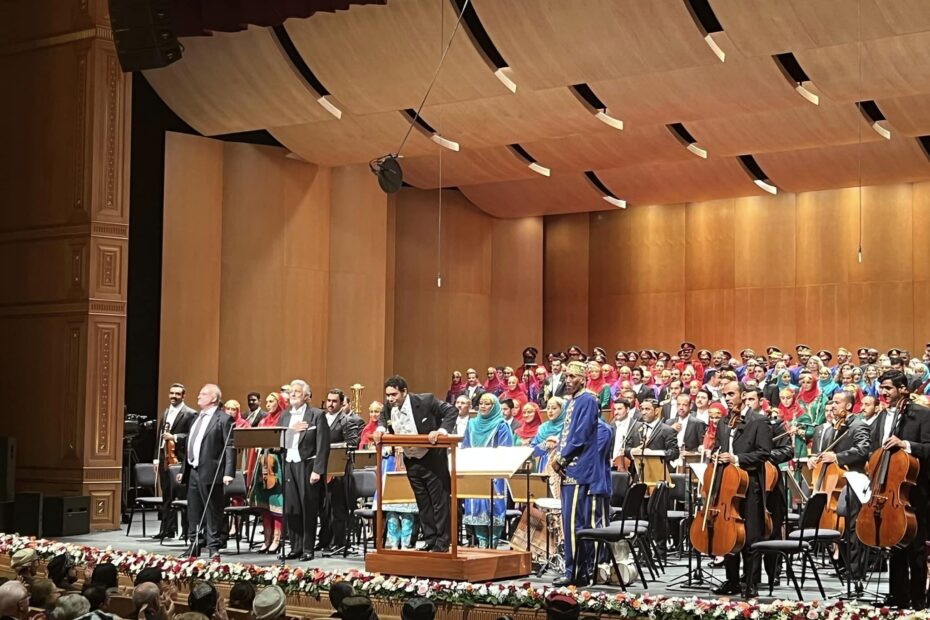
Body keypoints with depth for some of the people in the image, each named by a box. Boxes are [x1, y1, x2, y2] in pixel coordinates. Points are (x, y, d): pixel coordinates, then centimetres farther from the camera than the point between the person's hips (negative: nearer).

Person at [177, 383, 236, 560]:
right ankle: (194, 550, 21)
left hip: (210, 473, -8)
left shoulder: (223, 419, -8)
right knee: (194, 514, 13)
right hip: (193, 472, 8)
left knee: (212, 513, -3)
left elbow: (230, 448, -14)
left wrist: (229, 473, -22)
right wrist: (183, 470, 19)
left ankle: (213, 549, 1)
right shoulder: (198, 419, 18)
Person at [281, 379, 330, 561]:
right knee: (291, 510, 3)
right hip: (288, 466, 5)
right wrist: (291, 430, -8)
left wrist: (317, 470, -15)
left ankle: (308, 549, 5)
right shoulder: (285, 416, 15)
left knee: (308, 510, -1)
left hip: (307, 466, -5)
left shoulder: (317, 415, -2)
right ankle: (296, 547, 11)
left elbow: (323, 446, -8)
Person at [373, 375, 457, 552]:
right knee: (423, 503, 13)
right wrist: (380, 428, -4)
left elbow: (451, 411, -17)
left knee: (439, 500, 1)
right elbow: (383, 417, 17)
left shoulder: (425, 401, -21)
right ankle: (430, 540, 22)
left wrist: (442, 430, -31)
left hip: (432, 459, -6)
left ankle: (442, 542, 7)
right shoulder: (389, 407, -5)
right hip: (411, 461, 6)